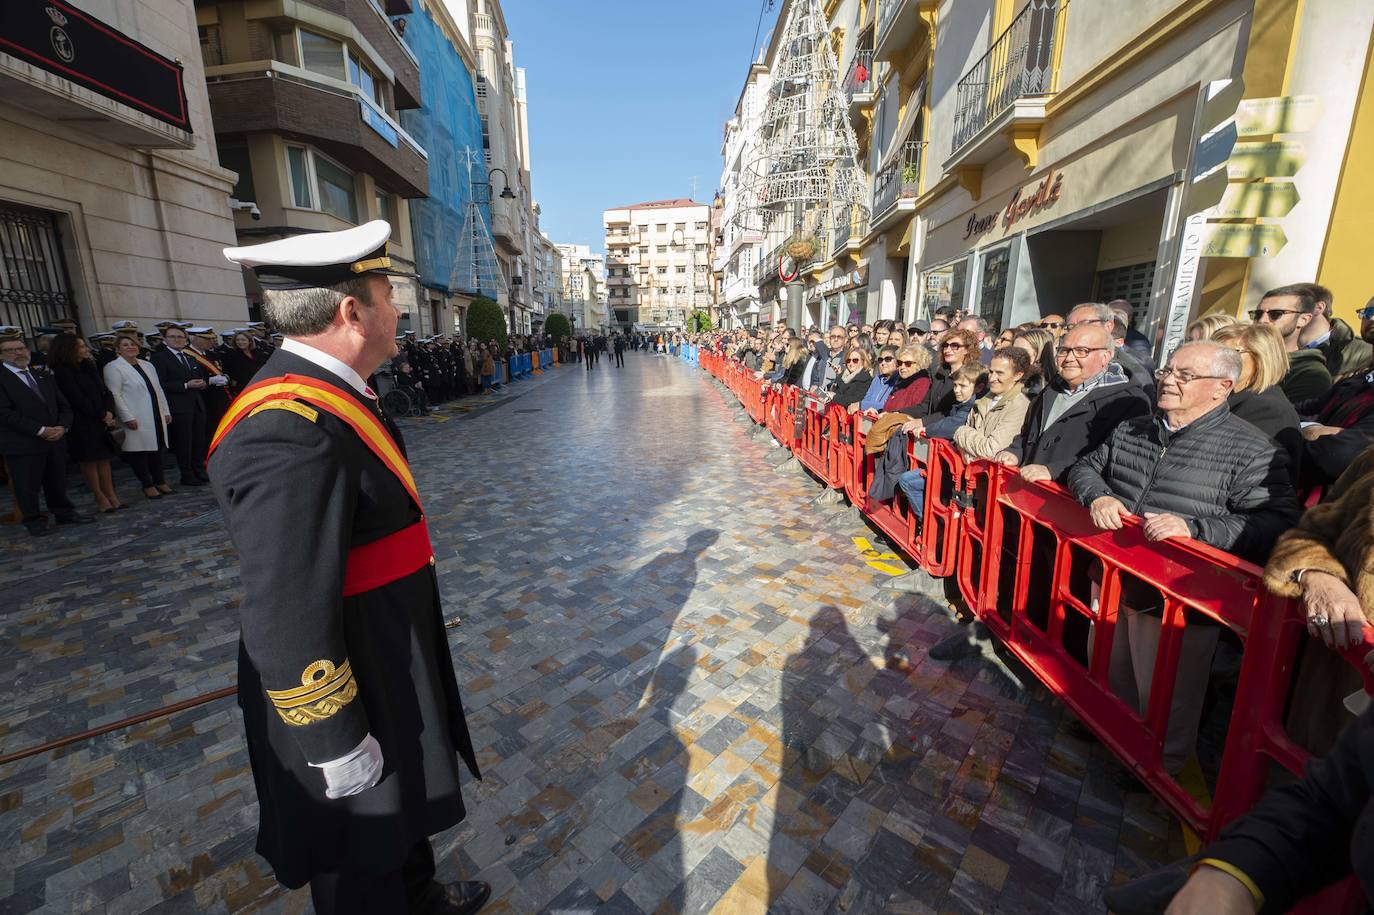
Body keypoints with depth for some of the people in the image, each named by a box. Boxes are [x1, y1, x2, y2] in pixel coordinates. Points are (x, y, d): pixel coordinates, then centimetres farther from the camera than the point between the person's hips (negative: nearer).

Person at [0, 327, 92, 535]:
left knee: (58, 482, 14)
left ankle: (65, 513, 25)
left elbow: (64, 406, 12)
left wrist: (62, 426, -6)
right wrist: (41, 430, -18)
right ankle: (34, 522, 15)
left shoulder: (43, 376, 14)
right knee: (27, 486, 4)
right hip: (22, 445, -5)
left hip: (55, 440, 5)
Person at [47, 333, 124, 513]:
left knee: (104, 459, 5)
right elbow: (77, 398, -12)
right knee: (89, 461, -1)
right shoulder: (62, 372, -8)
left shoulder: (88, 367, 12)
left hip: (101, 421, 6)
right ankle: (101, 498, 4)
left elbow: (105, 391, 7)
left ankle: (111, 496, 8)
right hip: (81, 424, -6)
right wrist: (102, 415, -7)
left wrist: (109, 413, -8)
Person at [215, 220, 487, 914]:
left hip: (386, 665, 10)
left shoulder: (325, 394, 1)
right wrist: (337, 742, -18)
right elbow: (288, 616, -30)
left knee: (400, 800, 32)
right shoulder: (290, 431, -32)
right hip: (340, 686, -9)